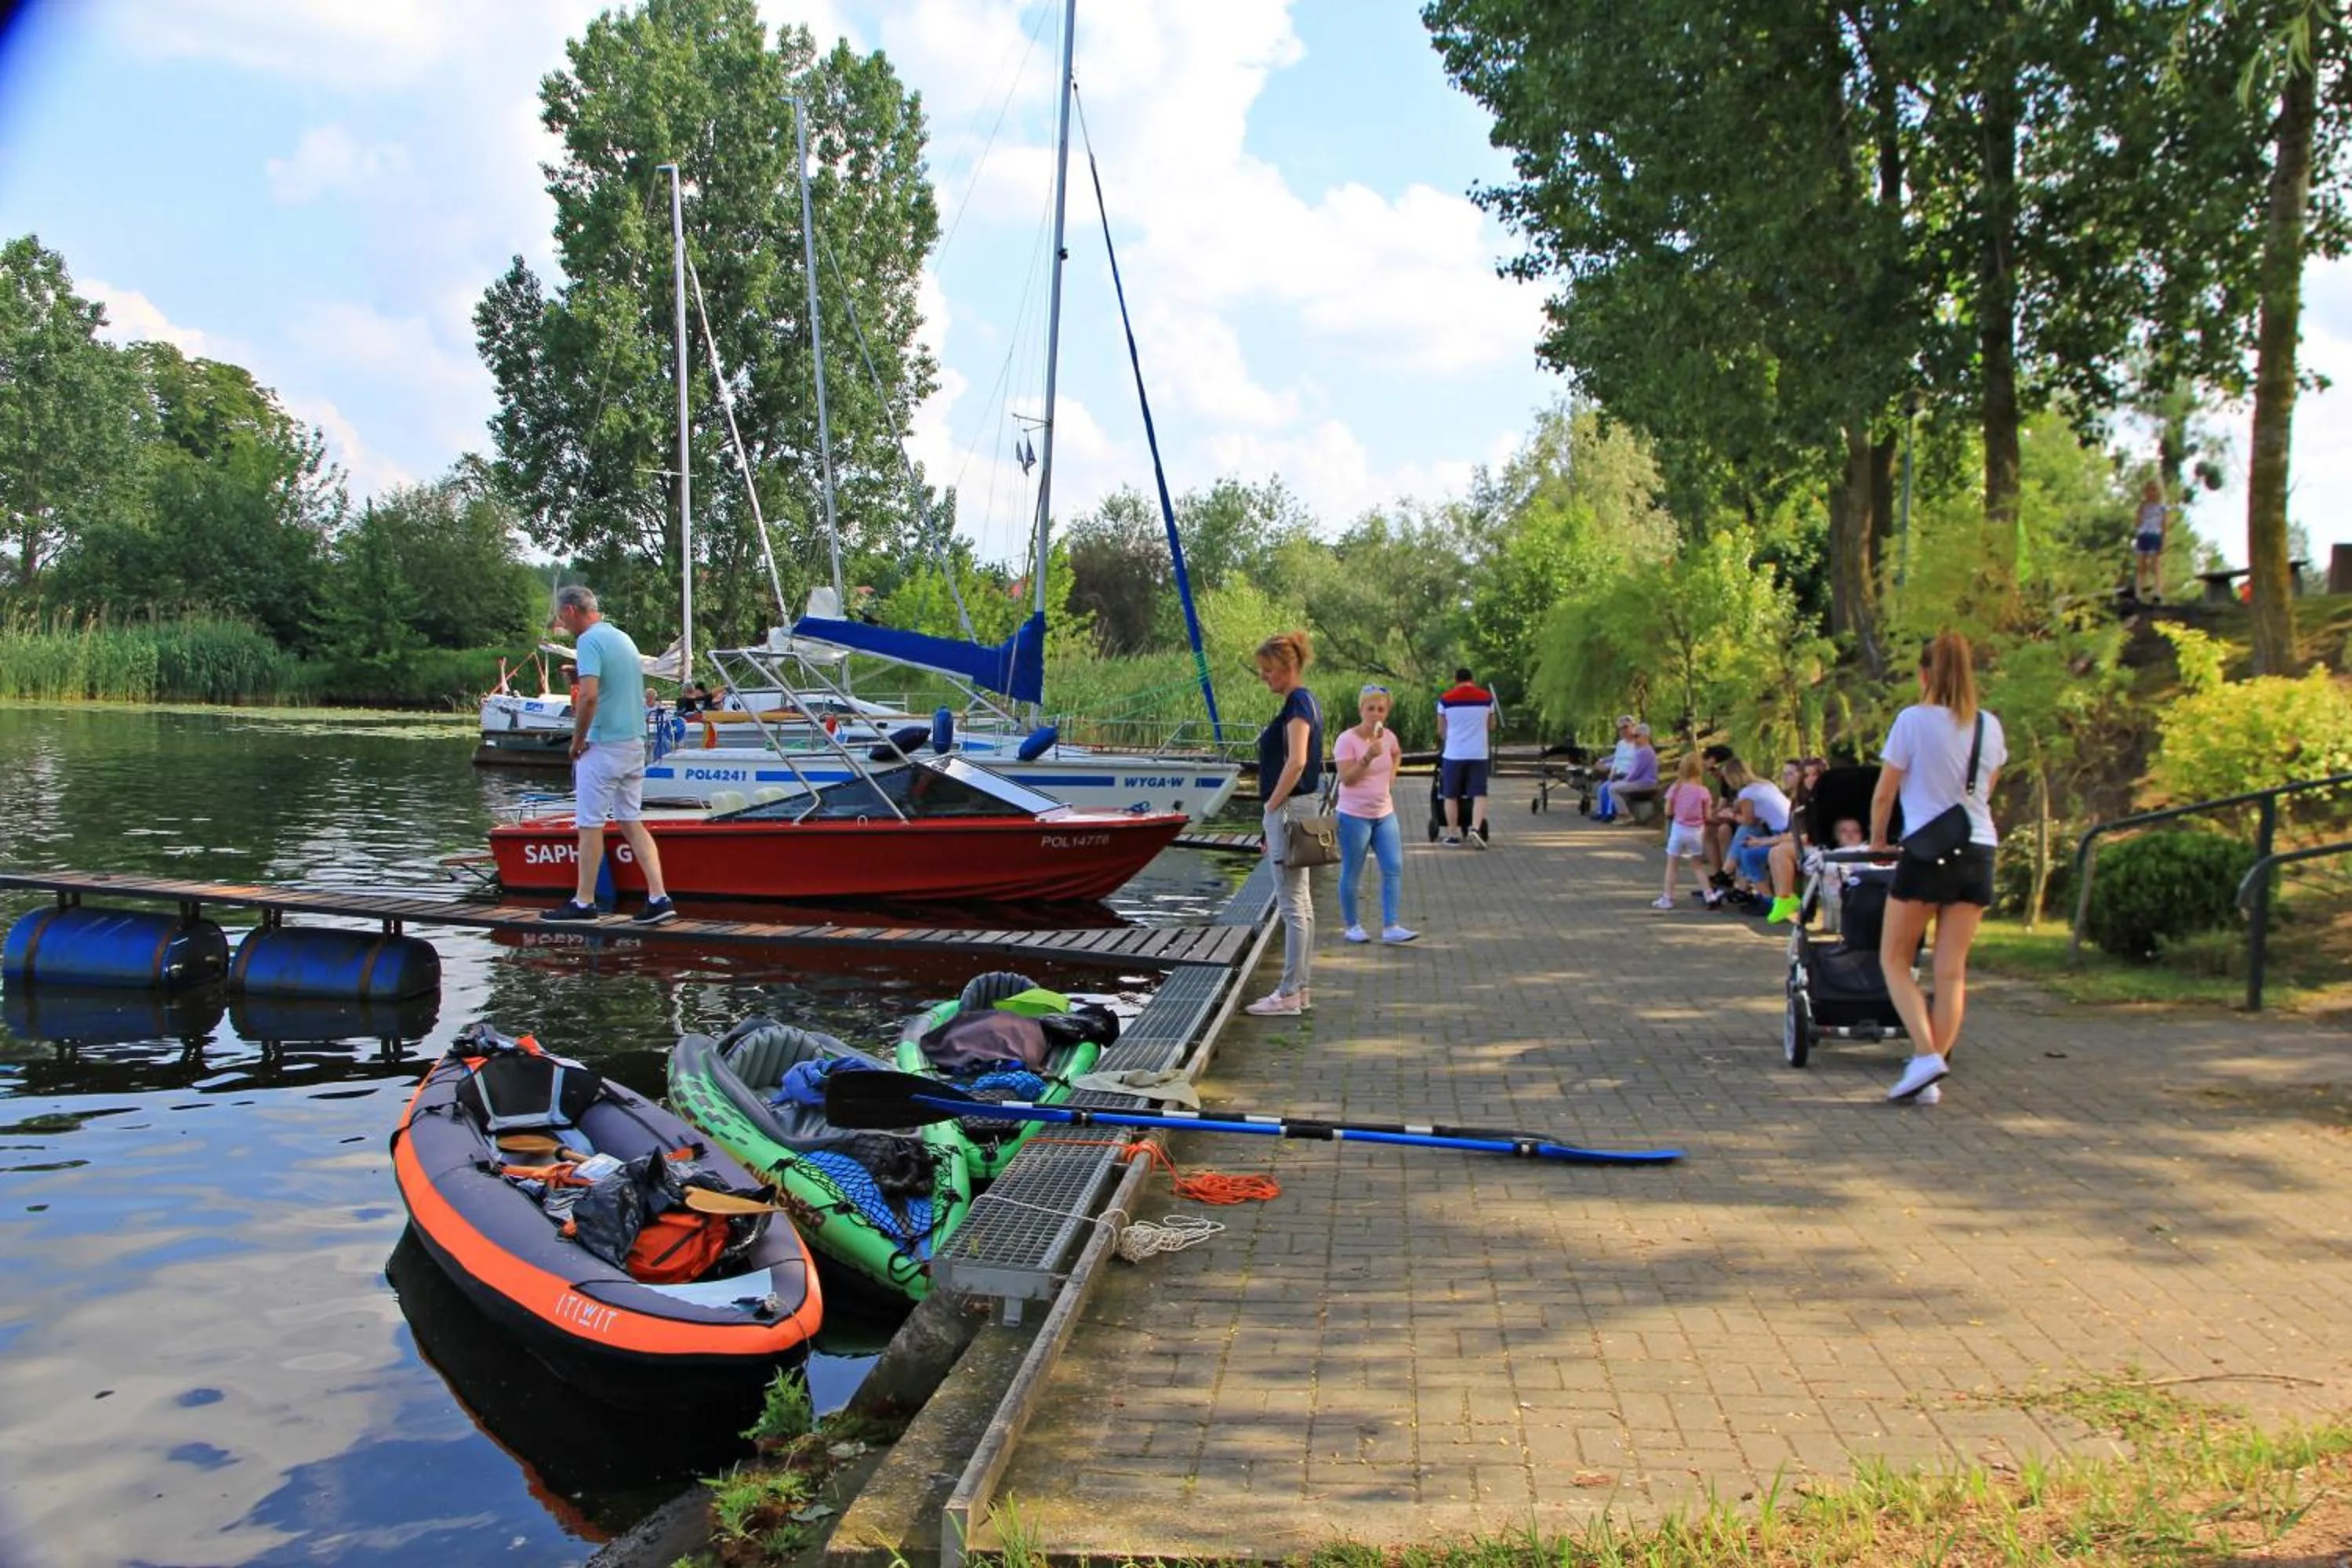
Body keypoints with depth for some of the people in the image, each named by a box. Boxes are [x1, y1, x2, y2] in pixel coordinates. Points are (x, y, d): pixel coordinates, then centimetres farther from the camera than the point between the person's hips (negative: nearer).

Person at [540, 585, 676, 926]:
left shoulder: (589, 641, -14)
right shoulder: (623, 638, 14)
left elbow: (588, 696, -25)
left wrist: (577, 741, -13)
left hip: (604, 745, -8)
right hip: (635, 743, 8)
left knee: (590, 824, 2)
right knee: (632, 822, 10)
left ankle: (584, 903, 10)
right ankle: (659, 898, 3)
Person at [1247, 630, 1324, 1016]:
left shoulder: (1298, 703, -14)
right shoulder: (1305, 702, 17)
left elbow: (1296, 761, -24)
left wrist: (1272, 807, -18)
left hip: (1289, 809, -10)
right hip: (1296, 810, 10)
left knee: (1292, 905, -6)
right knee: (1300, 904, 12)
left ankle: (1289, 995, -2)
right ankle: (1300, 989, 18)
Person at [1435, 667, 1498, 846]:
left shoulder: (1446, 700, -2)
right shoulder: (1486, 698, 3)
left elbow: (1441, 731, 6)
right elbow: (1491, 727, 12)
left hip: (1453, 754, -1)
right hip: (1478, 754, 1)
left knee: (1451, 796, 9)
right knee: (1479, 794, 2)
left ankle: (1453, 834, 12)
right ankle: (1476, 828, -17)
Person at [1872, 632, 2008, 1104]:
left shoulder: (1914, 720, -7)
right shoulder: (1990, 726, 8)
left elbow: (1884, 793, -2)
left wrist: (1877, 841, 13)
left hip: (1927, 852, -5)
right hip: (1978, 852, 5)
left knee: (1894, 960, 7)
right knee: (1952, 969, 7)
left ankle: (1926, 1056, -10)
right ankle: (1934, 1069, 7)